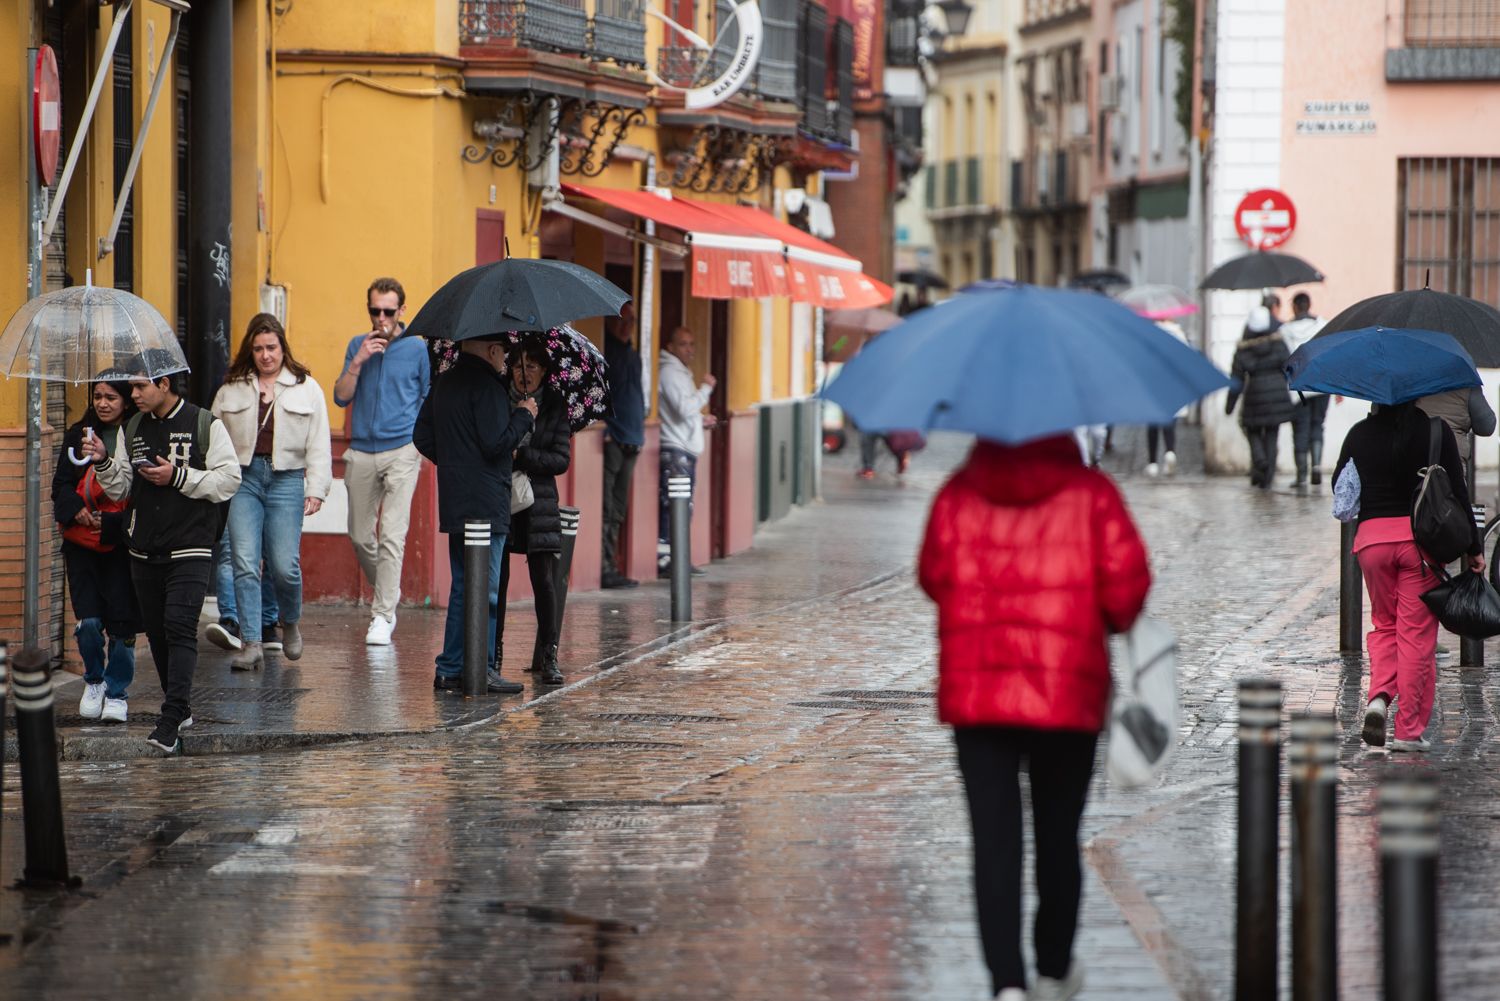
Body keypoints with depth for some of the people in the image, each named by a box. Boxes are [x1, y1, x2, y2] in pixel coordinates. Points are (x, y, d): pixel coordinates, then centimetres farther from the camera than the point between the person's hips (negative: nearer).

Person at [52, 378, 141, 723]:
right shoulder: (79, 435, 8)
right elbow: (62, 484, 8)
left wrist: (111, 524, -15)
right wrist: (77, 510, -12)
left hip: (121, 544, -2)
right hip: (81, 543, 2)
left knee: (121, 622, -1)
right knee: (88, 620, -6)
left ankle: (117, 692, 16)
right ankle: (94, 681, 19)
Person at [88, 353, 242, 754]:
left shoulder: (205, 425, -4)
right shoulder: (133, 429, 11)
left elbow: (229, 480, -7)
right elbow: (121, 489, 13)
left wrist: (177, 477, -15)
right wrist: (104, 463, -6)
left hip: (190, 548, -6)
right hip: (144, 551, 6)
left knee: (180, 627, -16)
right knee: (156, 631, 8)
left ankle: (171, 722, -21)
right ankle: (180, 707, 22)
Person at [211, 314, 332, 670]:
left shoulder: (306, 388, 8)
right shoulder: (231, 389, 12)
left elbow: (318, 444, 5)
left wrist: (316, 489, -3)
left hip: (286, 480, -1)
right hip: (242, 478, 1)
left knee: (284, 565, -6)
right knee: (245, 563, -8)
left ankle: (290, 623, 24)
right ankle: (251, 644, -7)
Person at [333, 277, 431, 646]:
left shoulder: (417, 348, 3)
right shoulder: (358, 346, 10)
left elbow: (430, 399, 11)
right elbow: (341, 397, 4)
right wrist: (359, 362, -9)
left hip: (401, 451, -4)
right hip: (362, 453, 4)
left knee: (392, 534, -12)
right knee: (360, 535, 9)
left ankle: (382, 617, -12)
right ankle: (386, 591, 34)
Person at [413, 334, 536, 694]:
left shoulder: (443, 384, 14)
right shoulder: (486, 385, -14)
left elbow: (422, 436, 17)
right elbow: (496, 443, -19)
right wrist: (523, 415, -5)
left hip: (454, 503, 9)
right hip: (486, 503, -9)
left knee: (463, 587, 14)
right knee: (486, 589, -5)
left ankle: (451, 670, 14)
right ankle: (480, 670, -5)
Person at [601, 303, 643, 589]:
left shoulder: (632, 355, 19)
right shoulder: (604, 352, -8)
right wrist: (604, 432, -18)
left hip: (630, 444, 9)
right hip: (610, 443, -9)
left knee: (617, 512, 11)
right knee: (606, 511, -10)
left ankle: (611, 569, 15)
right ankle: (605, 570, -11)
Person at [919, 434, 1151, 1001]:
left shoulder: (958, 495, 0)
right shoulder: (1090, 493, -4)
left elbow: (933, 575, 5)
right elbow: (1127, 576, -9)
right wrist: (1117, 622, 12)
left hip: (974, 692, 0)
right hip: (1068, 693, 0)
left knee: (994, 842, 0)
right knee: (1058, 837, 15)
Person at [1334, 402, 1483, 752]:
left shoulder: (1360, 434, 5)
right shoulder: (1436, 431, -2)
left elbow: (1339, 485, 12)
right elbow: (1458, 491, -2)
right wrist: (1473, 548, 3)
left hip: (1371, 536, 2)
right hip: (1422, 536, -2)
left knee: (1383, 624, 19)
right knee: (1417, 632, 4)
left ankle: (1378, 697, -7)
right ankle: (1409, 730, 4)